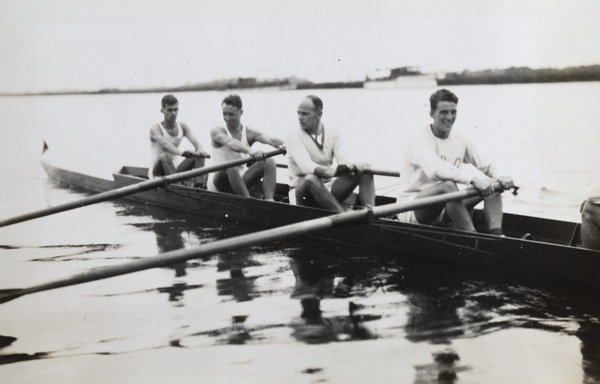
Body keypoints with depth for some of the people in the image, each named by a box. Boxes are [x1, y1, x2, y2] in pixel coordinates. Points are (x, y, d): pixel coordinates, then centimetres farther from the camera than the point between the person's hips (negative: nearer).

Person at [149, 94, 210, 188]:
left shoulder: (182, 127, 6)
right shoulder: (155, 129, -10)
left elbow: (195, 141, -11)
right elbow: (165, 144, -32)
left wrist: (200, 150, -37)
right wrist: (182, 153, -51)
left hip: (175, 169, 5)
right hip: (157, 172, -5)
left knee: (199, 156, -16)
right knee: (164, 156, -36)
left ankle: (198, 186, -36)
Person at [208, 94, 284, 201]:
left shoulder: (250, 133, 2)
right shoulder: (216, 131, -8)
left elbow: (269, 139, -18)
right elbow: (230, 143, -31)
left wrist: (281, 145, -44)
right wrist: (250, 150, -52)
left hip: (241, 181, 4)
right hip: (218, 183, -4)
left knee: (269, 161, -18)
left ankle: (269, 200, -35)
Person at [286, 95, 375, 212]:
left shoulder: (332, 134, 6)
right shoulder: (294, 136, -8)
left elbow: (345, 161, -8)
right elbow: (306, 166, -24)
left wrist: (351, 167, -33)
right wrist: (330, 172, -43)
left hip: (328, 189, 5)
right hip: (302, 192, -5)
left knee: (365, 170, -12)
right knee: (310, 178, -39)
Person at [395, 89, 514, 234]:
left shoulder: (460, 140, 8)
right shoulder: (418, 138, -14)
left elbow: (486, 163, 9)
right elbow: (435, 168, -32)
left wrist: (500, 177, -15)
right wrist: (472, 178, -42)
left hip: (444, 209, 7)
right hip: (410, 210, -7)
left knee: (493, 185, -8)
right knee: (449, 185, -36)